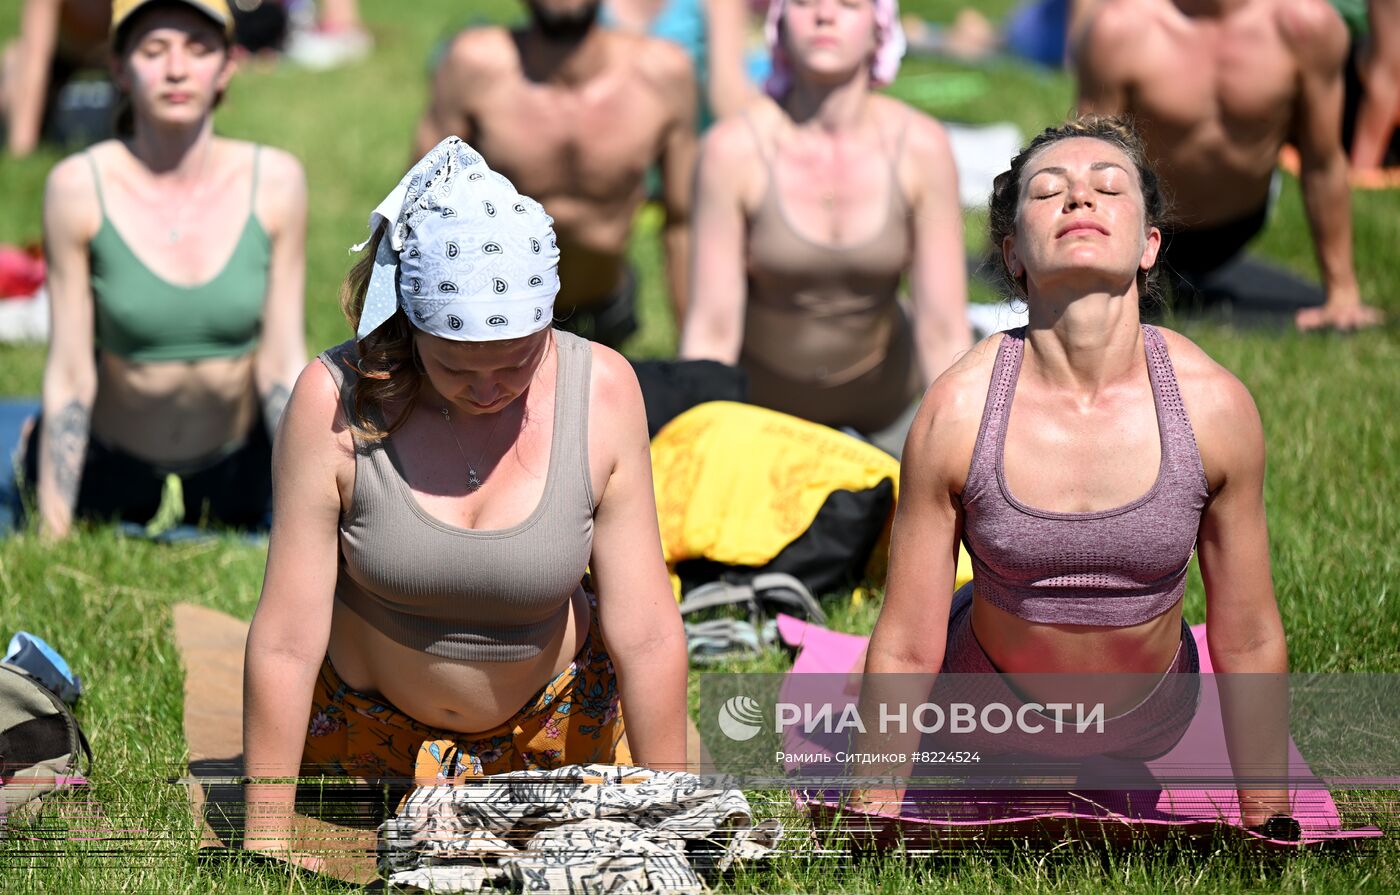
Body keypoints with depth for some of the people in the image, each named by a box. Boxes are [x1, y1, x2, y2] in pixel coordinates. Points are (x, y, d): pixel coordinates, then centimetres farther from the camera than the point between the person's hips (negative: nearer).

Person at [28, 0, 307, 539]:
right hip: (107, 469, -2)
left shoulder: (274, 182, -15)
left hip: (235, 470, 2)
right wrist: (53, 532, -15)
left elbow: (283, 365, -10)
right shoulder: (79, 187, -20)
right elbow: (69, 374, -16)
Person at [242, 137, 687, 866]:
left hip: (553, 723, 1)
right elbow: (285, 643, -22)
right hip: (365, 729, -1)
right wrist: (266, 848, -19)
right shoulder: (334, 401, -26)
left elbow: (646, 636, -17)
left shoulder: (600, 391, -22)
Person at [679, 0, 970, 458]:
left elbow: (944, 334, -18)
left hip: (884, 396, 1)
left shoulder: (921, 146, -20)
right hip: (762, 391, -1)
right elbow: (711, 333, -20)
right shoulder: (734, 149, -23)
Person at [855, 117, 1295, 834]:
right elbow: (904, 651, -19)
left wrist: (1266, 828, -5)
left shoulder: (1216, 407, -25)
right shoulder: (956, 412, -28)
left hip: (1148, 717, 1)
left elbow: (1249, 642, -13)